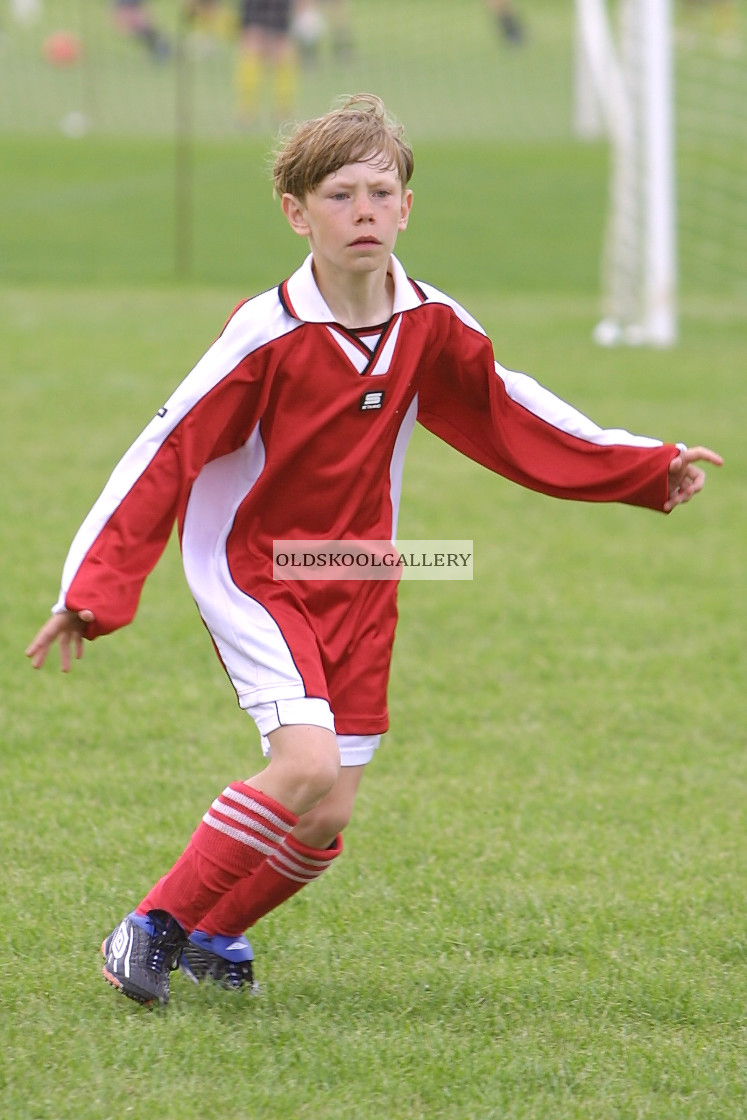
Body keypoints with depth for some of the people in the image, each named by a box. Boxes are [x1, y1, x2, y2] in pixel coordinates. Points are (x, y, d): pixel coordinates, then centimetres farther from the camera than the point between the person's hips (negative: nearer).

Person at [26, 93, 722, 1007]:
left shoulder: (431, 328, -5)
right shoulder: (268, 336, -20)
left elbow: (511, 418, 11)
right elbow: (166, 454, -17)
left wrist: (648, 468, 10)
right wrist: (92, 591, -22)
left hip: (356, 584, 5)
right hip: (250, 570, -5)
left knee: (325, 824, 3)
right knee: (306, 765, -25)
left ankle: (212, 932, 29)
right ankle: (153, 927, -10)